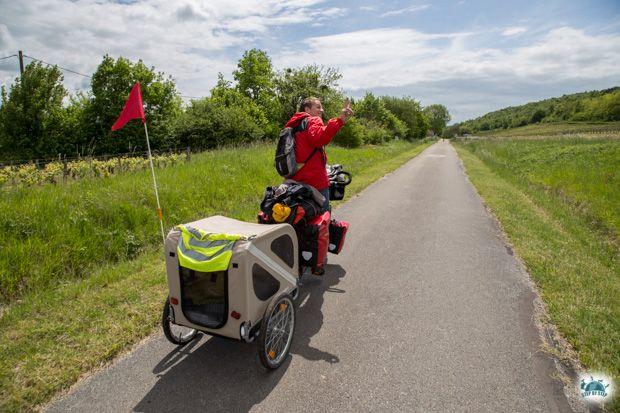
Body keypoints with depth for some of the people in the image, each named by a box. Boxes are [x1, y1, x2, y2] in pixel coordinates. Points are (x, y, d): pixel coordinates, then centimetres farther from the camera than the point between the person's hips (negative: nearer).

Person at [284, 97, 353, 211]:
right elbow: (319, 138, -27)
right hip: (316, 180, -8)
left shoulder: (293, 125, 21)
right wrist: (340, 120, -35)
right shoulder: (313, 121, -5)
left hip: (296, 180, 9)